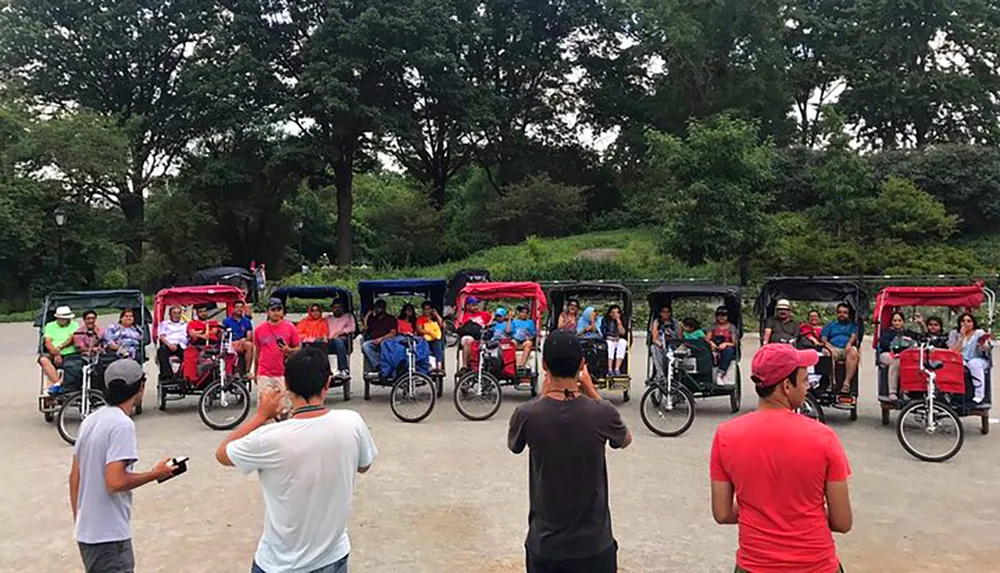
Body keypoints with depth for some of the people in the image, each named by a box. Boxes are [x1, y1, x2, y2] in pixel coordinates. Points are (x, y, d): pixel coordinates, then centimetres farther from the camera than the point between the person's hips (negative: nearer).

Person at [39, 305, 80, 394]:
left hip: (70, 355, -1)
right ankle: (57, 383, -34)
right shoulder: (50, 326, 15)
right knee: (43, 359, -30)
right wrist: (56, 354, -14)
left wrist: (60, 347, -21)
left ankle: (52, 386, -29)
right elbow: (47, 343, 2)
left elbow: (72, 339, -4)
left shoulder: (74, 325, 12)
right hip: (54, 356, 1)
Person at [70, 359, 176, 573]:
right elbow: (115, 482, -26)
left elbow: (74, 478, 13)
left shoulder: (91, 420, 8)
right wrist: (155, 474, -12)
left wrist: (79, 521, 21)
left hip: (87, 532, 9)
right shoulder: (122, 424, -19)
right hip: (109, 536, -9)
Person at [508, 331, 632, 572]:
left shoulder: (527, 414, -17)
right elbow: (625, 440, 7)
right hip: (594, 544, 0)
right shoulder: (601, 412, -17)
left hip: (544, 544, 1)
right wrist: (591, 392, 8)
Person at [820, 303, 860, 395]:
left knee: (853, 353, -38)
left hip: (847, 349, -1)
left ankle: (847, 383, -42)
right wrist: (829, 346, -8)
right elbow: (823, 338, 14)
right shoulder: (830, 325, 29)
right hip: (834, 349, 1)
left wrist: (849, 344, -15)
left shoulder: (853, 325, 27)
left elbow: (854, 336, 7)